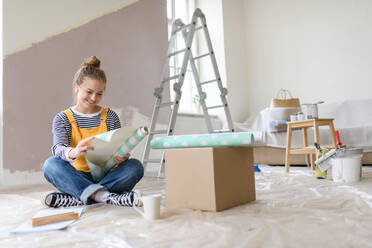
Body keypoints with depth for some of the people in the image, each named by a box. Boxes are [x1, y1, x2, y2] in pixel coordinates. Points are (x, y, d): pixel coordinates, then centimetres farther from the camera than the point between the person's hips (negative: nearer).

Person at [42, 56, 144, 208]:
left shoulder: (110, 116, 8)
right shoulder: (62, 119, 4)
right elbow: (58, 148, -13)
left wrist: (122, 156, -27)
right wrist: (73, 152, -39)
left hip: (107, 176, 1)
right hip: (78, 177, 0)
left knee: (135, 166, -26)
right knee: (50, 165, -27)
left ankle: (75, 198, -31)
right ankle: (106, 197, -38)